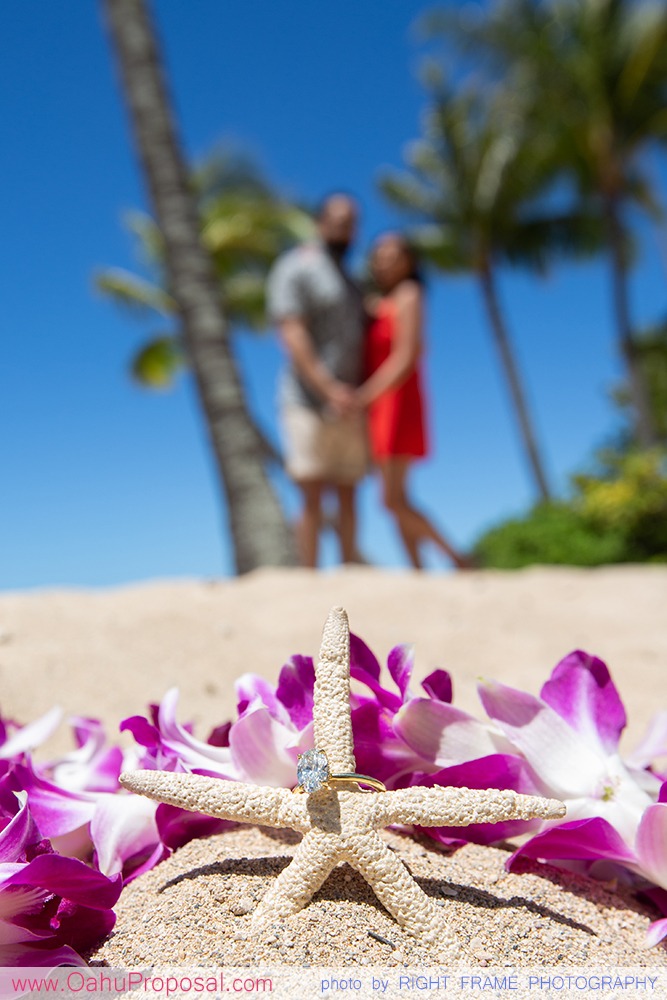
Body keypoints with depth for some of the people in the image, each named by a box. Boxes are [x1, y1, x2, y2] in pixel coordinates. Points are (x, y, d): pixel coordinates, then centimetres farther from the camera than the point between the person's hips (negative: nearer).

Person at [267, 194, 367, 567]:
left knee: (348, 495, 4)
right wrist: (329, 388, -24)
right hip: (309, 403, -6)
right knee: (313, 496, -8)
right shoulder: (295, 267, -2)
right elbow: (292, 334, -14)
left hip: (348, 406, 7)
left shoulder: (349, 280, 22)